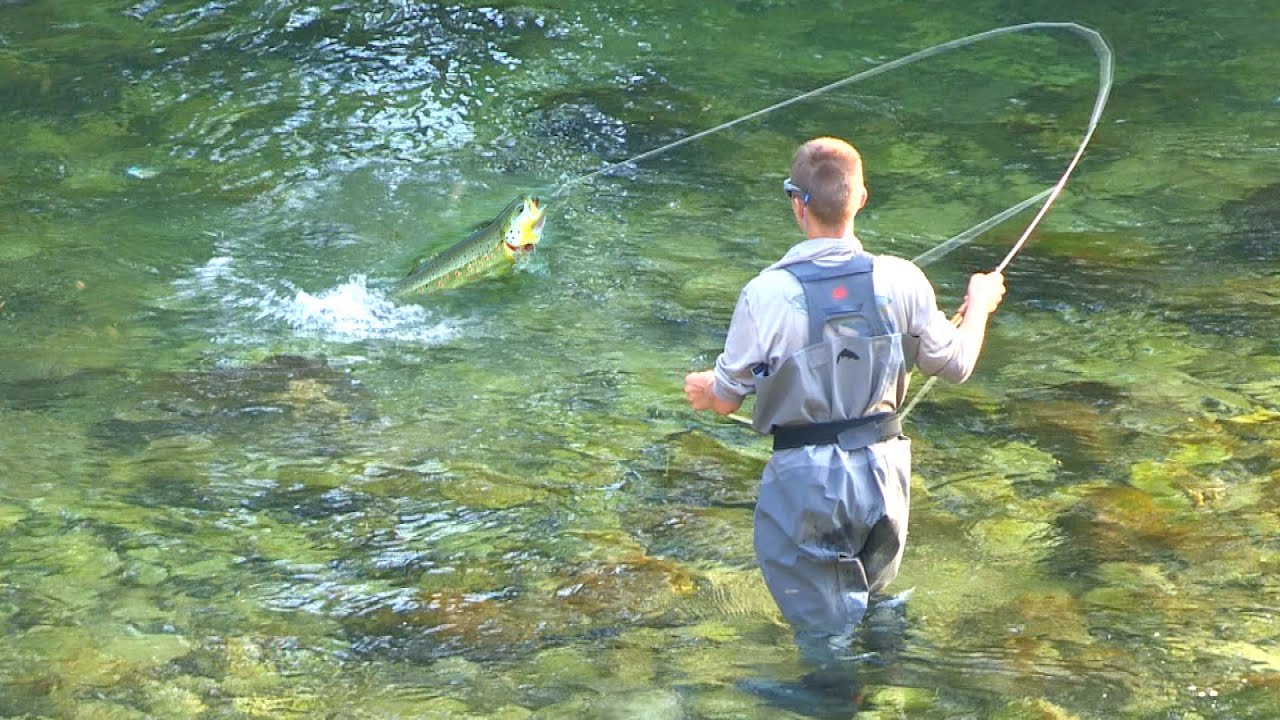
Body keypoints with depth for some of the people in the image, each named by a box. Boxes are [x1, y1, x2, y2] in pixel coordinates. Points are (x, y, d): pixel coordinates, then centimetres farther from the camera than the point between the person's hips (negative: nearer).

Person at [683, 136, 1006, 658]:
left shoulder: (766, 293, -17)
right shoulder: (901, 281, -9)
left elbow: (726, 398, -5)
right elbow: (956, 365, 6)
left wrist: (703, 388, 20)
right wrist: (979, 304, 26)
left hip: (804, 480, -3)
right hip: (882, 471, 3)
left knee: (826, 637, 11)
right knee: (880, 609, 26)